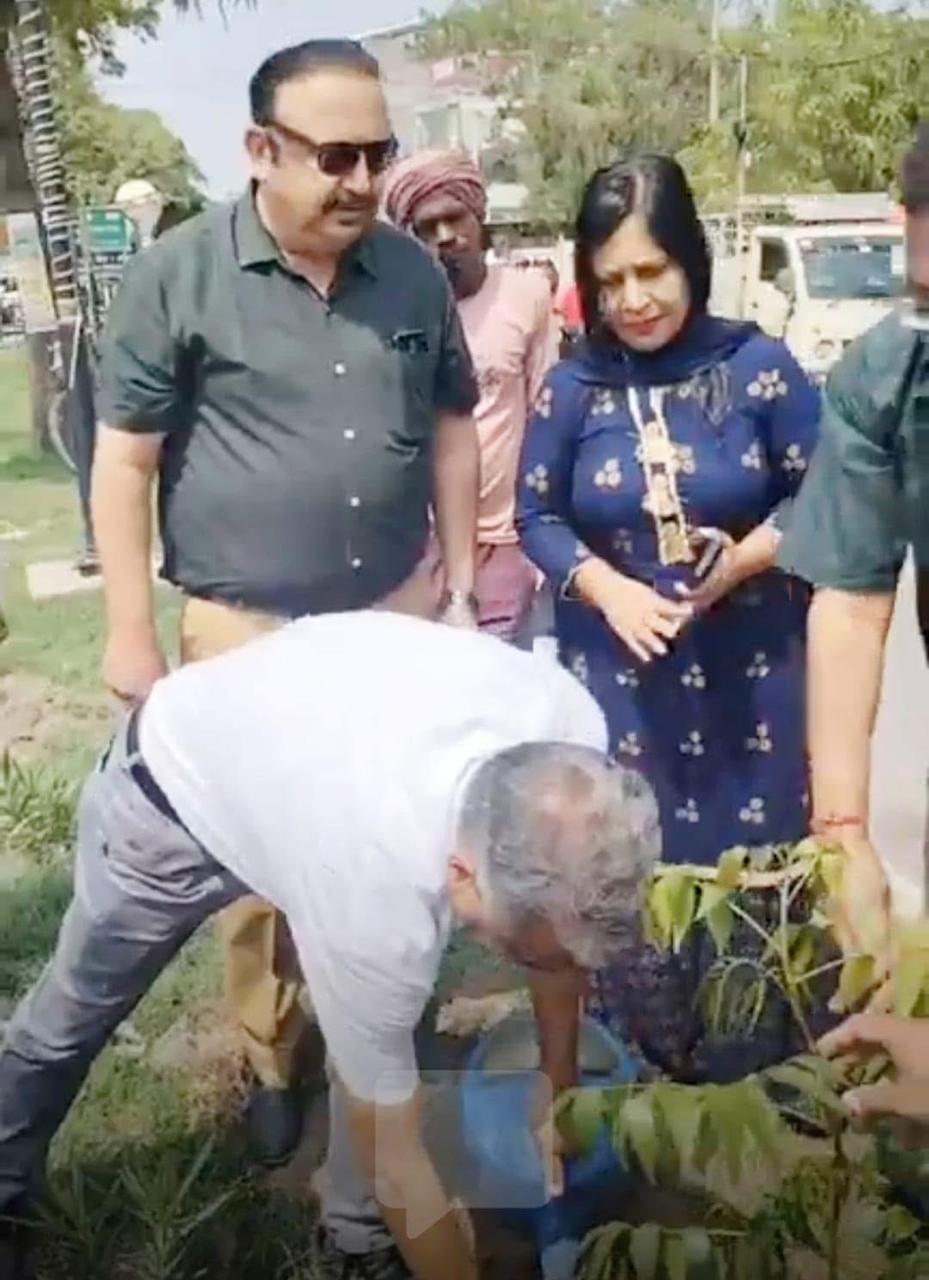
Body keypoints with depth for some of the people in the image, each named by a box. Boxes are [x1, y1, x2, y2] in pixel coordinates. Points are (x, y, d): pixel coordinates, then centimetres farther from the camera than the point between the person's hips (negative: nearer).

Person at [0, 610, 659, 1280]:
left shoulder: (573, 724, -31)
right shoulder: (376, 899, -45)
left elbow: (563, 916, -8)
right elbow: (394, 1155, -28)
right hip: (175, 790, -4)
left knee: (383, 1040, -7)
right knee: (74, 1016, 18)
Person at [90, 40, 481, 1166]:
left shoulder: (415, 275, 2)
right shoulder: (177, 275, -10)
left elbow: (451, 431, 12)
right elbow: (124, 461, -7)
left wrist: (459, 586, 10)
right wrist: (131, 634, -8)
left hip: (397, 613, 4)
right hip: (247, 632, -3)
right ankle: (272, 1064, 31)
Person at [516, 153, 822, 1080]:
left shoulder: (757, 366, -6)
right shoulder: (573, 387, -1)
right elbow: (537, 516, 4)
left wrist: (739, 562, -18)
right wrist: (606, 587, -14)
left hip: (752, 670, -1)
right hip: (617, 674, 2)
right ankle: (655, 1075, 28)